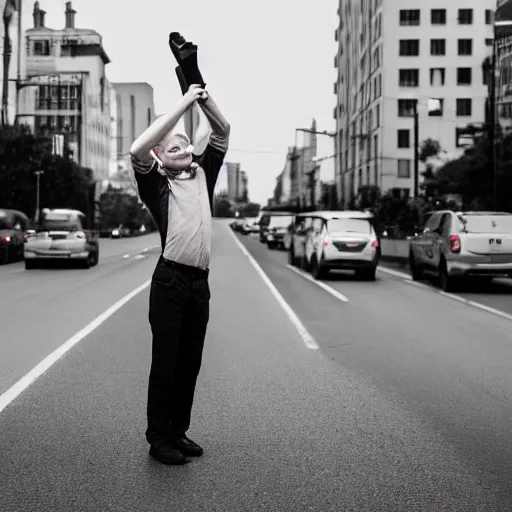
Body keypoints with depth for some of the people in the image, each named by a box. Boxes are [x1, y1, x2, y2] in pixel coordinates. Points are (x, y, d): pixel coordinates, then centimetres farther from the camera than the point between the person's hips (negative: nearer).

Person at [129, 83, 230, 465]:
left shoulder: (202, 173, 17)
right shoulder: (157, 184, 2)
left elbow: (222, 131, 19)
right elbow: (138, 149, -16)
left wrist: (204, 96, 2)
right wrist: (183, 103, -13)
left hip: (200, 281, 5)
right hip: (170, 280, -5)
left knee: (190, 362, 9)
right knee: (165, 361, -2)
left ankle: (179, 431, 19)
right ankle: (158, 438, 5)